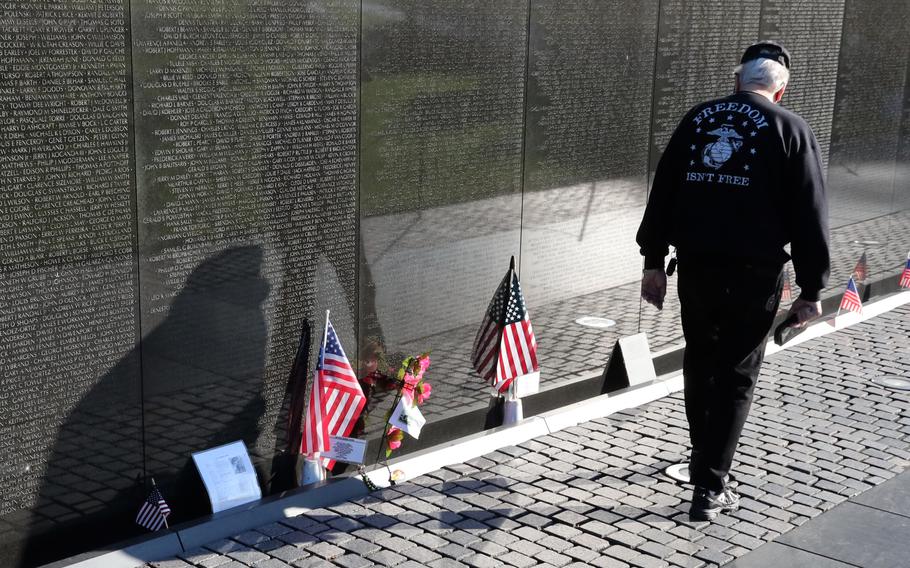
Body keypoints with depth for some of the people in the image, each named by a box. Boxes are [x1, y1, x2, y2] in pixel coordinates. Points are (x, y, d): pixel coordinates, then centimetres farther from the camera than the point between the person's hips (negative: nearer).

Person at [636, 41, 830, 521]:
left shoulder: (697, 119, 9)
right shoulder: (790, 129, 0)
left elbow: (662, 193, 8)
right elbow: (809, 216, -3)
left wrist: (654, 261, 13)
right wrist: (811, 290, 2)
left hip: (695, 266, 4)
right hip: (753, 272, -3)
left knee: (699, 367, 21)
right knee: (735, 379, 5)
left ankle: (705, 463, 36)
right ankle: (709, 488, 4)